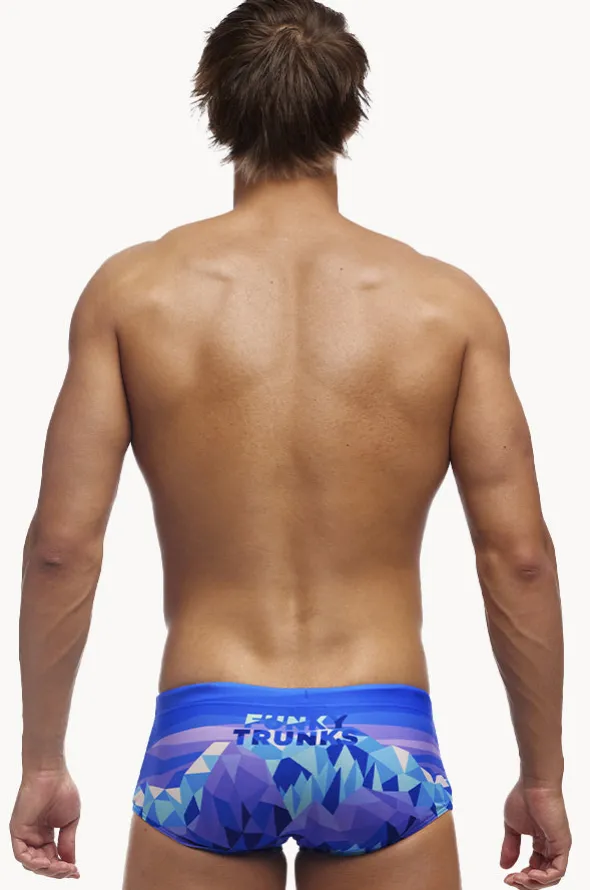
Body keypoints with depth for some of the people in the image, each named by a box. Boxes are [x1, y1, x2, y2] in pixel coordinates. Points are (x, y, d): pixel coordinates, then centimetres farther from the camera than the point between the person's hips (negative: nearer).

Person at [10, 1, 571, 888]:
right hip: (383, 740, 0)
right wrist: (542, 775, 8)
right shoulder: (449, 303, -1)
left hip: (206, 737, 0)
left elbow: (62, 545, -4)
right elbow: (519, 555, -2)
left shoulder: (133, 290, -2)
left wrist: (42, 760, 6)